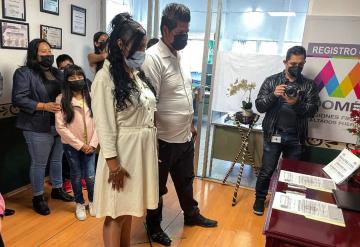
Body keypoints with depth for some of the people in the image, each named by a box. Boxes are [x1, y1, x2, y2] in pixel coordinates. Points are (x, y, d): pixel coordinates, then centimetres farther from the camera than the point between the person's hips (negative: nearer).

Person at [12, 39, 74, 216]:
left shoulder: (57, 73, 13)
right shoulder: (24, 73, -7)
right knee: (39, 163, 5)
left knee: (57, 160, 17)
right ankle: (38, 197, 22)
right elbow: (18, 99, -15)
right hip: (38, 128, -6)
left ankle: (57, 189, 35)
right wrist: (44, 106, -23)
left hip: (60, 125, 6)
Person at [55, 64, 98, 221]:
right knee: (76, 175, 12)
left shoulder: (90, 97, -2)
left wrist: (92, 144, -8)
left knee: (90, 176, 4)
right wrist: (79, 145, -12)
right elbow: (60, 127, -12)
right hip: (71, 145, -1)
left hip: (89, 145, 2)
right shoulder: (61, 99, -9)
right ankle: (80, 204, 32)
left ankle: (92, 201, 29)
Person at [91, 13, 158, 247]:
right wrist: (113, 163, -16)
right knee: (116, 213, 8)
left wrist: (151, 149, 13)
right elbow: (104, 125, -15)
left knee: (129, 208, 20)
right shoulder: (106, 77, -14)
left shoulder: (138, 74, 10)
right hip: (122, 151, -7)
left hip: (144, 149, 7)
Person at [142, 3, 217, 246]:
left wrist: (191, 124, 19)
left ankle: (192, 215, 48)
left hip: (185, 136, 8)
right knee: (158, 187, 13)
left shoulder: (179, 55, 9)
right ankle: (154, 227, 35)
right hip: (164, 139, -8)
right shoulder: (153, 58, -19)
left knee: (185, 180, 26)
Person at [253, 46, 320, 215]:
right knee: (267, 171, 5)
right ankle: (260, 199, 25)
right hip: (274, 135, -1)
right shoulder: (271, 81, 1)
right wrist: (273, 95, -22)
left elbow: (312, 110, -4)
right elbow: (259, 106, -4)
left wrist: (297, 104, -23)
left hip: (296, 137, 2)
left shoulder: (309, 85, 4)